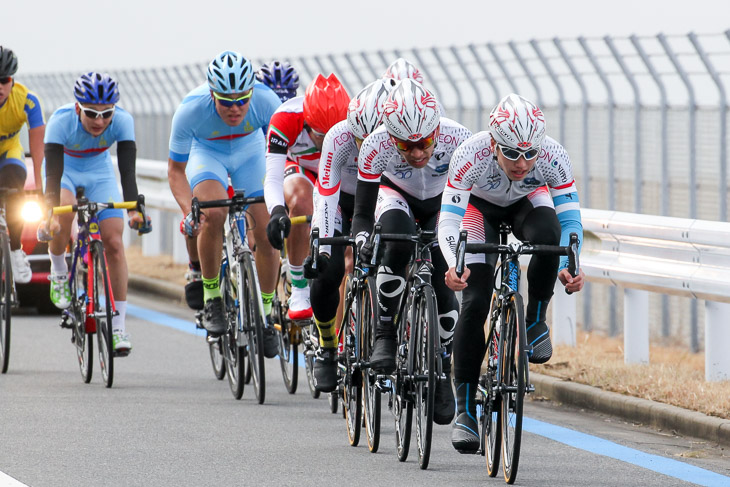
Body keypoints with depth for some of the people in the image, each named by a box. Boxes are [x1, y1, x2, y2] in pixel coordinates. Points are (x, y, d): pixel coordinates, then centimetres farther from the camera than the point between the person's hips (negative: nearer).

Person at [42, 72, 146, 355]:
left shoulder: (122, 121, -29)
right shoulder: (61, 121, -35)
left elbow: (127, 170, -34)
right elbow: (53, 172, -40)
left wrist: (134, 210, -48)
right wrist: (52, 213, -53)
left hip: (99, 174, 2)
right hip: (64, 170, -2)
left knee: (114, 242, -11)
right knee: (64, 213, -35)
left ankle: (118, 326, -5)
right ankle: (58, 273, -6)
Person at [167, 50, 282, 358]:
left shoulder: (266, 101, -34)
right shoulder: (190, 110, -36)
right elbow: (176, 170, -23)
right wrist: (188, 211, -39)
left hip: (249, 151, 2)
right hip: (207, 152, -2)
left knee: (267, 232, -10)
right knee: (213, 214, -30)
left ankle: (265, 313, 9)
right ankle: (211, 297, -12)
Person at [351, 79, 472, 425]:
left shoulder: (458, 139, -36)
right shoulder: (376, 146, -35)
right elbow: (363, 212, -29)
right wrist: (362, 238, -49)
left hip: (443, 203, 1)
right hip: (396, 195, -1)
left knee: (442, 285, -15)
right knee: (397, 242, -35)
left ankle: (443, 370, 8)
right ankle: (384, 333, -19)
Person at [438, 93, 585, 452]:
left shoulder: (553, 157, -34)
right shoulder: (471, 155, -38)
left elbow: (571, 220, -28)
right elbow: (448, 220, -37)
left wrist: (568, 267, -46)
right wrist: (454, 265, -56)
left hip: (528, 204, 1)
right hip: (480, 207, -1)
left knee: (547, 234, -36)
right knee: (474, 302, -15)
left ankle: (535, 323, -12)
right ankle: (464, 411, -5)